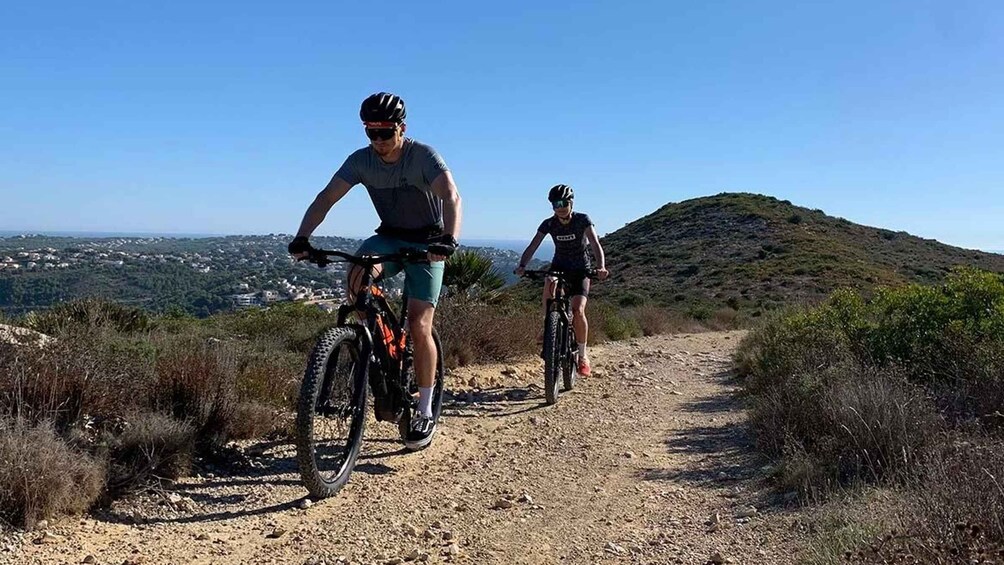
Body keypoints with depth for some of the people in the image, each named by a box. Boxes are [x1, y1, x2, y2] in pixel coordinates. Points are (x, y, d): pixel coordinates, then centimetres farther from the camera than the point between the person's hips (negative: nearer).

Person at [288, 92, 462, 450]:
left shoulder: (423, 155, -21)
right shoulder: (361, 160, -10)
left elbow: (451, 196, -35)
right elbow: (326, 197, -17)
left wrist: (449, 240, -53)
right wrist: (302, 237, -33)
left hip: (427, 243, -4)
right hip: (389, 238, 4)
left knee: (419, 327, -13)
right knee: (358, 274, -31)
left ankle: (425, 413, 1)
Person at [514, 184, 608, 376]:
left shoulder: (582, 220, -17)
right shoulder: (549, 224, -10)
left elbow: (595, 245, -30)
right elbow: (532, 247, -18)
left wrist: (601, 267, -48)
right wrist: (522, 266, -37)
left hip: (580, 270, -2)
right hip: (559, 266, 2)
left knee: (578, 311, -20)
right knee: (549, 284, -34)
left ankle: (583, 355, 0)